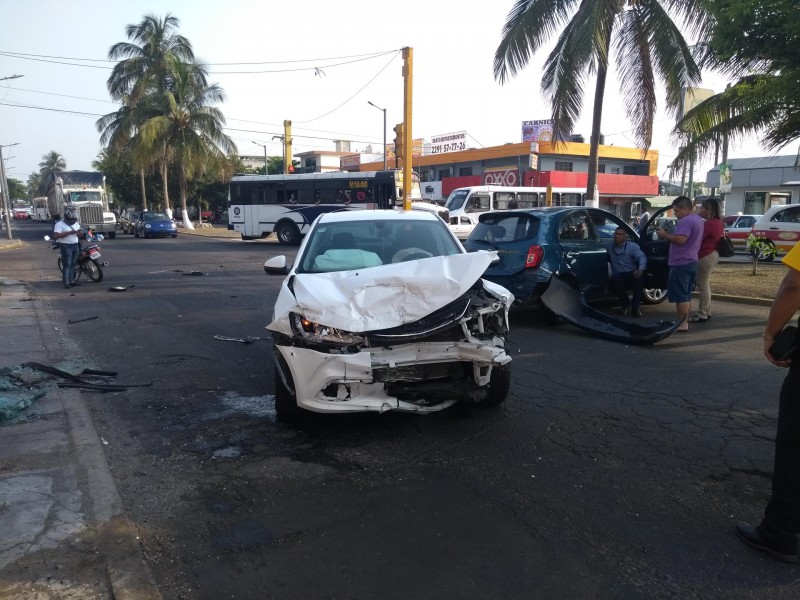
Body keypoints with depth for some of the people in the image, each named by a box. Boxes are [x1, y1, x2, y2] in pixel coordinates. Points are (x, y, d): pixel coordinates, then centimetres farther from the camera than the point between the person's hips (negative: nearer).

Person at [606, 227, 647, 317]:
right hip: (618, 277, 1)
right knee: (614, 280, -35)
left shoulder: (633, 246, 1)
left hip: (632, 275, -1)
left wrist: (641, 269, -35)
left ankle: (635, 306, -27)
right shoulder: (609, 247, 12)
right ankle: (626, 304, -12)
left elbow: (642, 257, -15)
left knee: (639, 276, -36)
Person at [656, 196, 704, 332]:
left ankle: (682, 323, -5)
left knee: (680, 295, -6)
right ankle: (685, 321, 21)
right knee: (686, 294, 15)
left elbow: (680, 239, -29)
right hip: (691, 262, 10)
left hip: (681, 263, -10)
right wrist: (669, 235, 14)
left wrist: (664, 235, -16)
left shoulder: (686, 221, -18)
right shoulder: (697, 219, 16)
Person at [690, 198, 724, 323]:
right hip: (712, 254, 10)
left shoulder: (709, 224, -21)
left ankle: (702, 314, 0)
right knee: (706, 285, 17)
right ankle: (706, 312, 24)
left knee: (703, 286, -4)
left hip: (705, 257, -10)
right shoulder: (717, 222, 11)